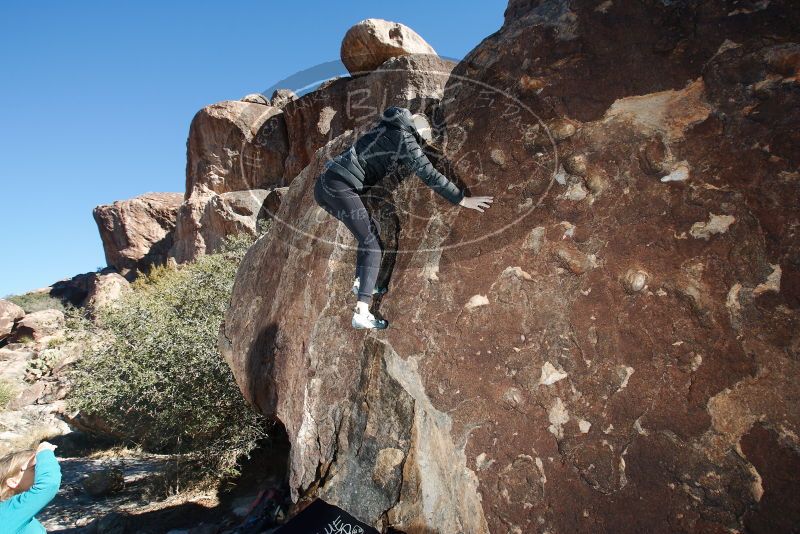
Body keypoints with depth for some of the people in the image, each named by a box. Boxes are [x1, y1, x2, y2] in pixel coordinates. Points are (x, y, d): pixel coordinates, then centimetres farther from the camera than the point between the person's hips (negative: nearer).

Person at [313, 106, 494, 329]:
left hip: (324, 183, 9)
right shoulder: (405, 139, -3)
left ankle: (361, 282, 28)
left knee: (372, 228, 23)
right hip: (340, 187, -9)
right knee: (372, 244, -6)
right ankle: (361, 313, -14)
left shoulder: (388, 128, 23)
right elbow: (430, 176, -10)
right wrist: (463, 200, -5)